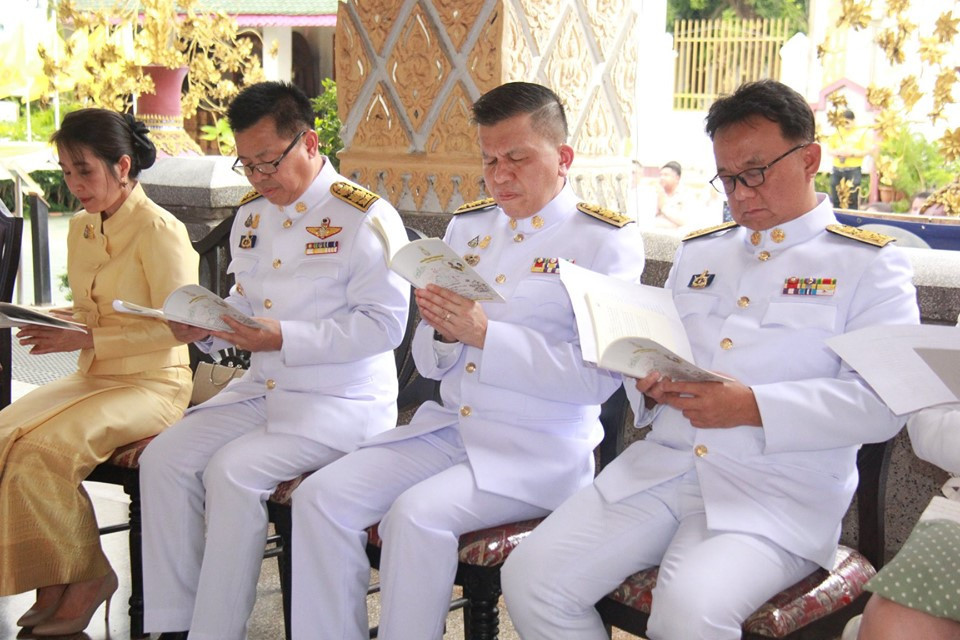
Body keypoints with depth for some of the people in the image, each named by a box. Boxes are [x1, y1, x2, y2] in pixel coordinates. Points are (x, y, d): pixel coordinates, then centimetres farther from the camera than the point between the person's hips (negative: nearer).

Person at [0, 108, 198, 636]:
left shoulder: (159, 230, -11)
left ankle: (86, 578, -6)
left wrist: (87, 339, -22)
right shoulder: (81, 227, 13)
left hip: (152, 384, -7)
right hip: (93, 378, 7)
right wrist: (49, 321, 0)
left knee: (44, 448, -27)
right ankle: (52, 583, -6)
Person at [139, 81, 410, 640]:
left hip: (341, 401, -7)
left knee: (233, 470, -26)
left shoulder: (365, 217, -11)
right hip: (261, 390, 8)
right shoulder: (251, 219, 14)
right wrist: (208, 327, 0)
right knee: (164, 459, -10)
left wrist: (284, 339, -24)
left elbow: (385, 323, -18)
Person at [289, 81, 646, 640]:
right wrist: (443, 332, -9)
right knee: (322, 497, -12)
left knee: (418, 513, -28)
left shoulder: (607, 241, -4)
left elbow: (597, 378, -15)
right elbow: (431, 364, 16)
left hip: (541, 449, -6)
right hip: (447, 427, 6)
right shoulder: (469, 226, 14)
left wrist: (484, 334, -22)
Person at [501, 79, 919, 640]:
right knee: (531, 578, -13)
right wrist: (650, 386, 1)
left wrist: (753, 406, -18)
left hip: (776, 495, -5)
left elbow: (884, 403, -8)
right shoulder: (698, 252, 21)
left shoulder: (869, 266, 3)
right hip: (661, 466, 5)